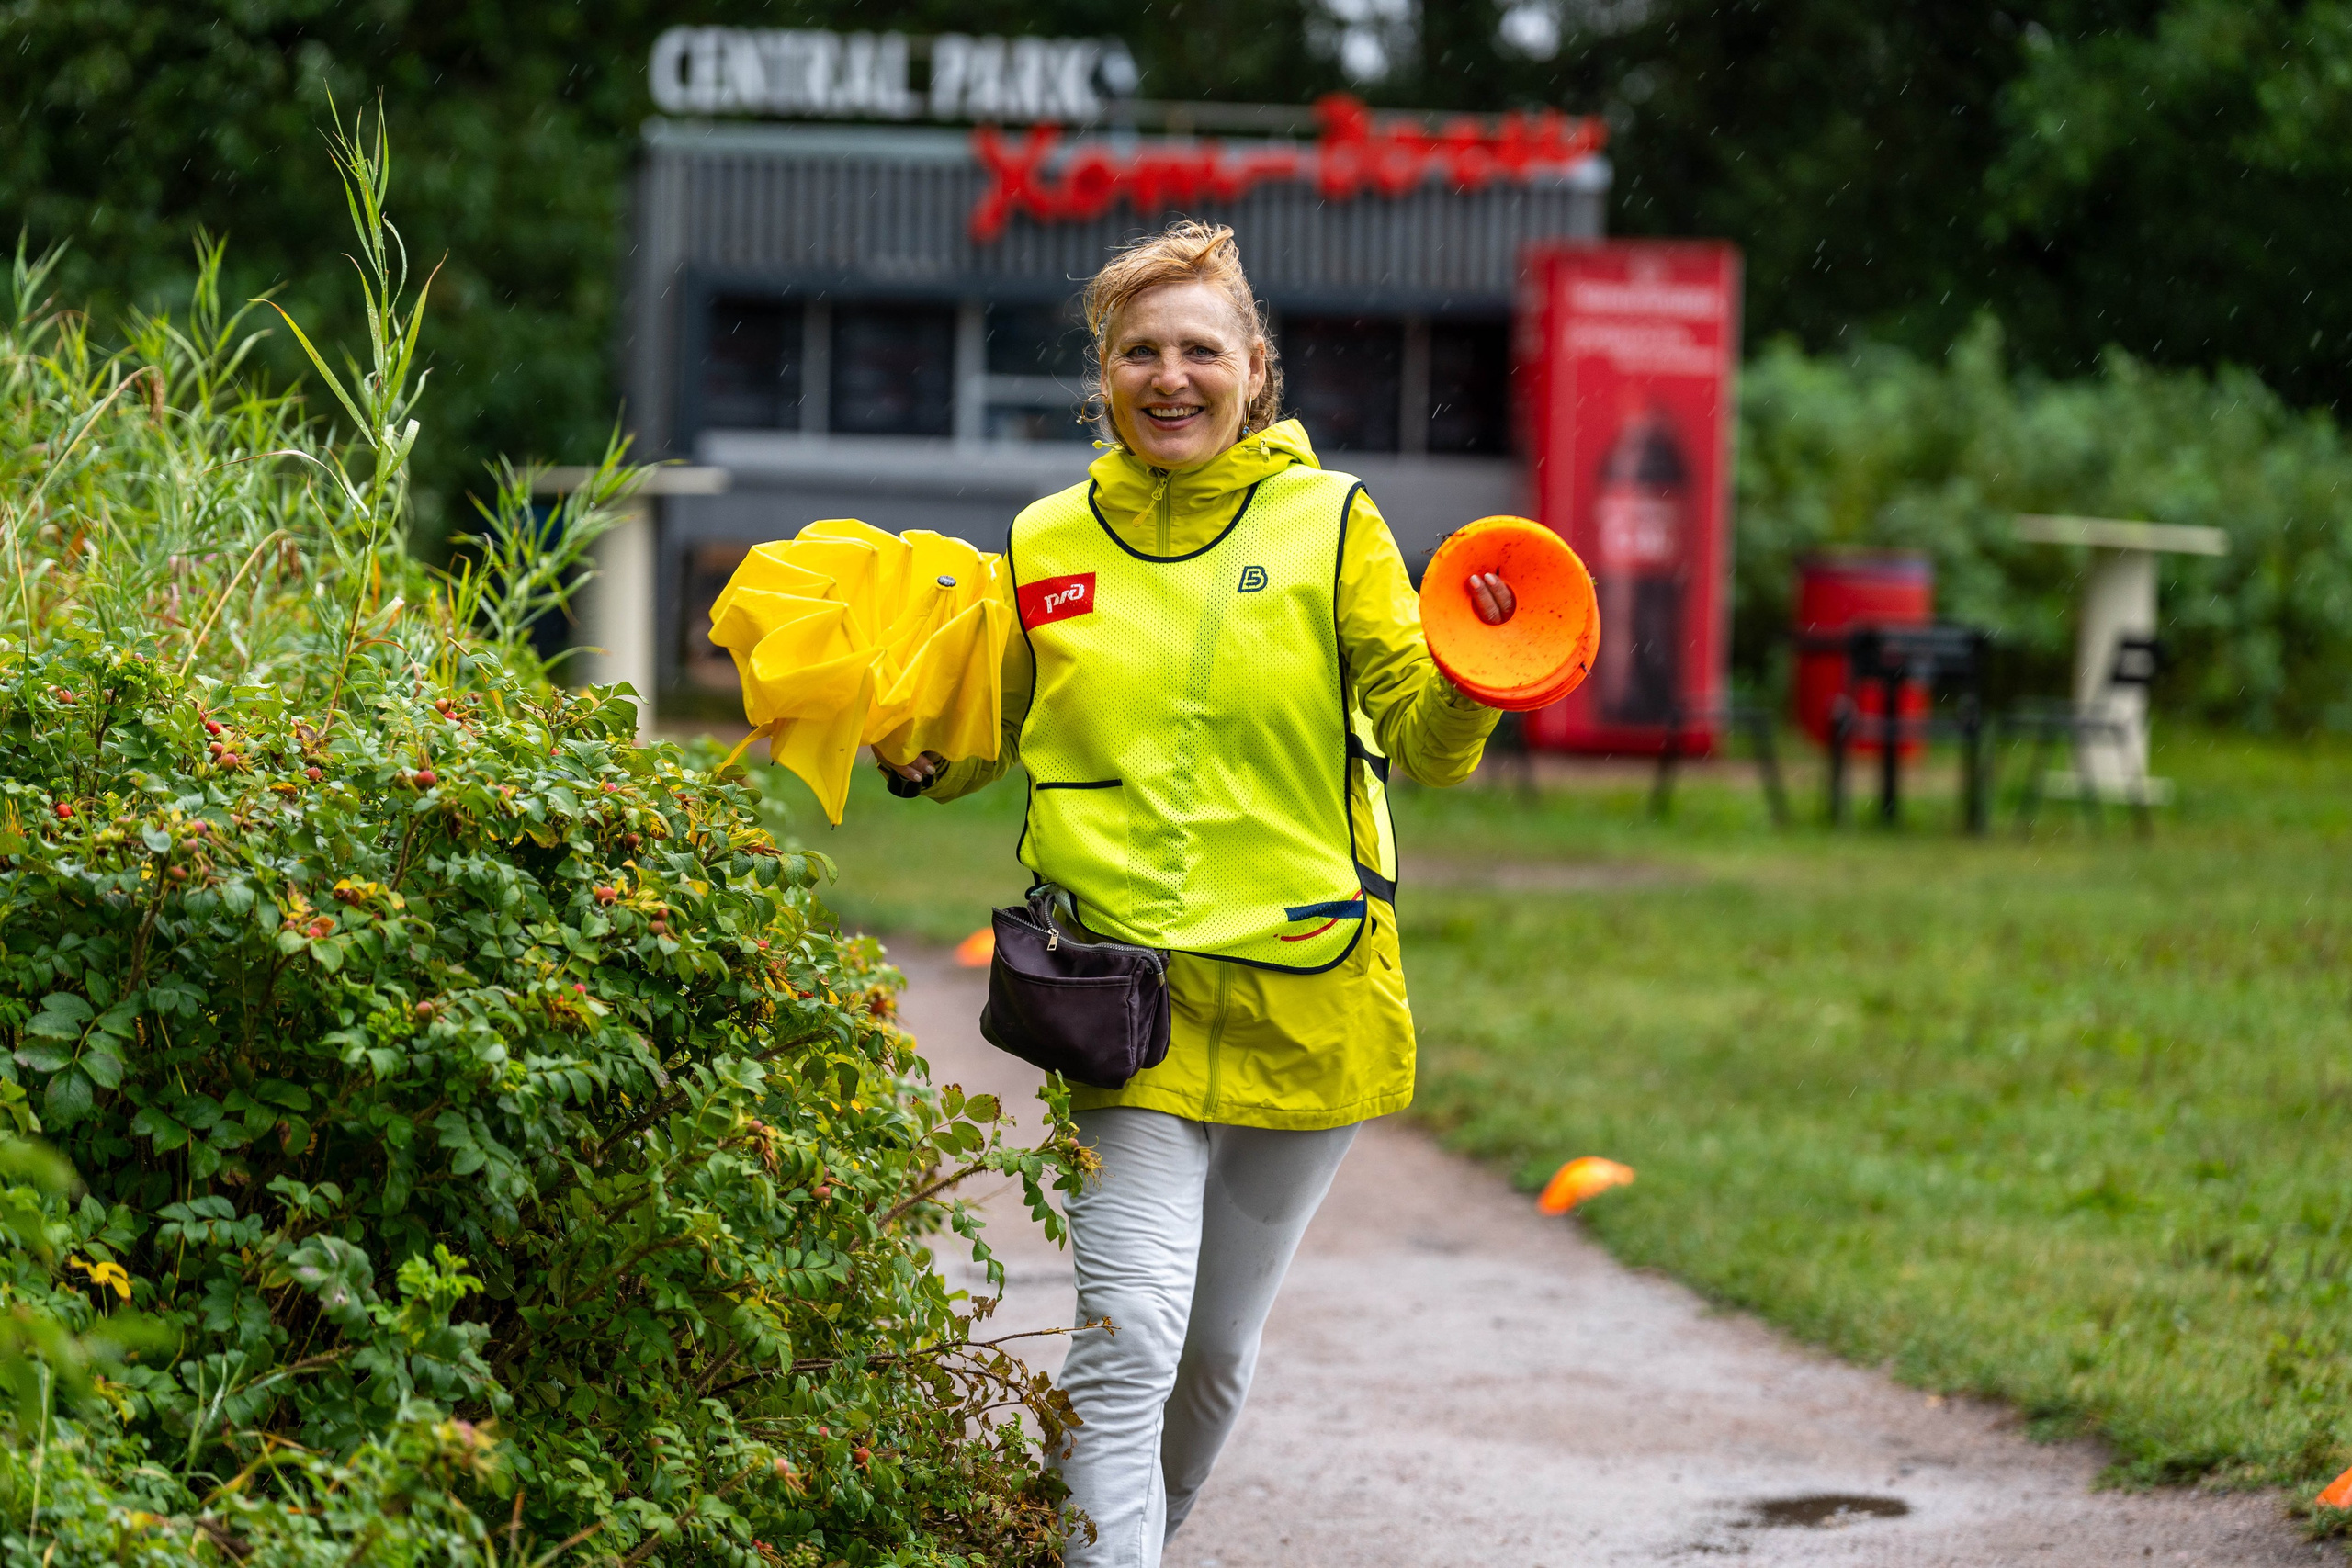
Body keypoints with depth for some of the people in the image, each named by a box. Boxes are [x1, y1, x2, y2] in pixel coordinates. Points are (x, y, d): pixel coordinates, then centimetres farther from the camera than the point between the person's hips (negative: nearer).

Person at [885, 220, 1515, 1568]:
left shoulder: (1330, 524, 2)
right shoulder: (1046, 546, 6)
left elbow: (1429, 747, -3)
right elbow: (967, 746, 16)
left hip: (1303, 1001, 1)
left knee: (1218, 1352, 14)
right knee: (1128, 1343, -15)